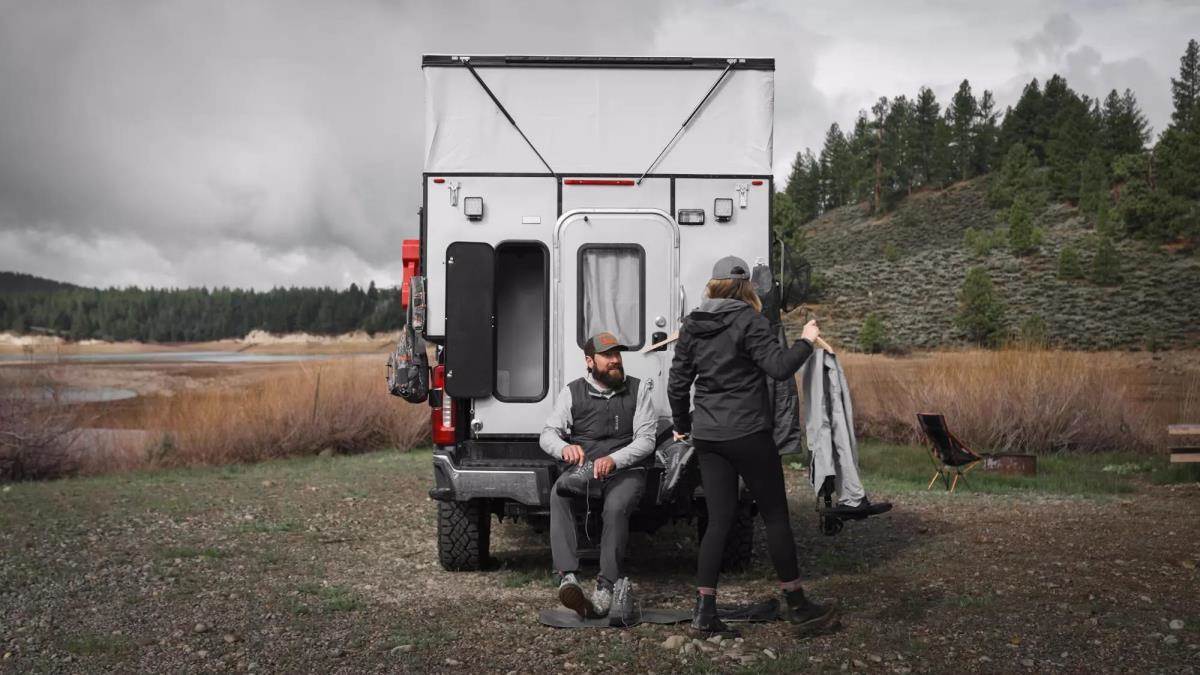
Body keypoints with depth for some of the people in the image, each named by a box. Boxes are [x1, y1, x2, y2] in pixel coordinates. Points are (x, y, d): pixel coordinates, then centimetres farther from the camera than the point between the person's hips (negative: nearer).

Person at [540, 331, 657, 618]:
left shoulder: (637, 390, 8)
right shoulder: (573, 392, 11)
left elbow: (646, 439, -1)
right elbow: (548, 433, 5)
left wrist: (613, 460, -20)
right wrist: (564, 448, -21)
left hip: (625, 469, -1)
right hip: (581, 468, 1)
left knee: (616, 506, -36)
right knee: (559, 495, -33)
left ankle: (606, 587, -34)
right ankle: (568, 576, -44)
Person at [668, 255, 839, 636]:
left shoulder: (692, 325, 10)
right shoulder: (748, 320, -8)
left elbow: (677, 383, 13)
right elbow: (779, 367, -16)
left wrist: (682, 426, 25)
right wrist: (806, 341, 0)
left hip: (707, 436, 6)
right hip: (747, 433, -6)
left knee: (719, 520, 9)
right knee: (776, 516, 5)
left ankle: (704, 610, 4)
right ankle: (796, 605, 13)